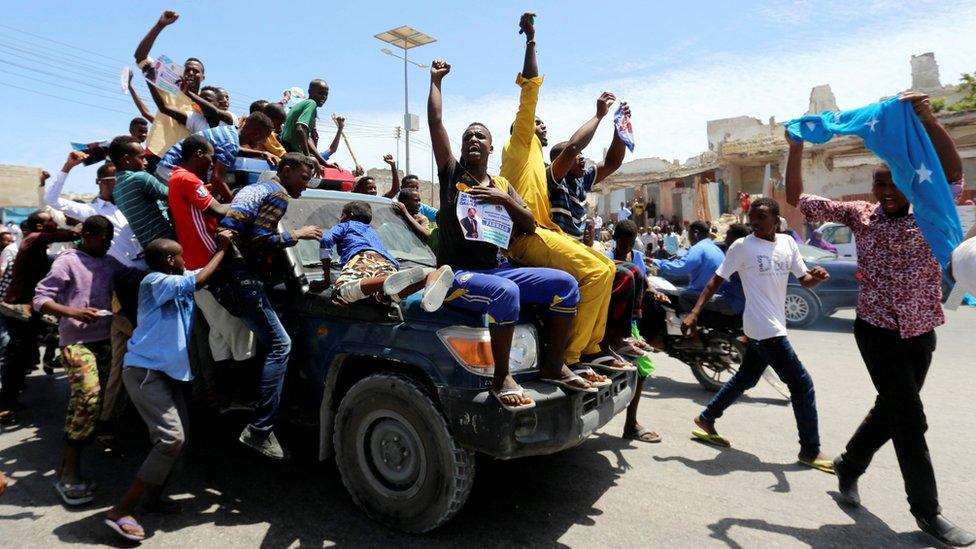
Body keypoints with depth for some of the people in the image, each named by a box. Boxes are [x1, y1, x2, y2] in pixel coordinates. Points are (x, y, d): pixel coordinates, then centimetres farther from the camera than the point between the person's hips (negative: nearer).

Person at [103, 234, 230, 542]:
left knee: (178, 438, 9)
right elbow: (200, 280, -23)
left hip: (168, 372, 9)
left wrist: (225, 248, 6)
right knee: (171, 438, -18)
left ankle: (152, 497, 25)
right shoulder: (154, 281, -14)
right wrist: (222, 248, -13)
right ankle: (121, 511, -10)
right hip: (144, 371, -9)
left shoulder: (177, 284, 13)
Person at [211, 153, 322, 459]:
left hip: (219, 268, 10)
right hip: (239, 274, -10)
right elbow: (260, 239, -14)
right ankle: (260, 430, -15)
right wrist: (296, 235, -4)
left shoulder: (254, 188, 25)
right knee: (279, 344, -13)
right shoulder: (278, 195, -4)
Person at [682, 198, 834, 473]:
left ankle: (706, 420, 32)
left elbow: (804, 279, 8)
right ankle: (810, 451, 11)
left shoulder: (787, 242, 8)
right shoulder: (742, 246, -8)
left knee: (745, 378, 17)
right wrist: (694, 314, -15)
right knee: (802, 384, -4)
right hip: (764, 328, -7)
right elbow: (716, 281, -8)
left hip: (774, 326, 7)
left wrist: (817, 277, -16)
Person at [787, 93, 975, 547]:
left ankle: (849, 464, 38)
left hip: (921, 333, 3)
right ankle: (927, 511, 12)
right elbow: (798, 199, -2)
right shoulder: (860, 215, -2)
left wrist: (929, 121, -32)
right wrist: (796, 149, -11)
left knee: (891, 409, 15)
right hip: (878, 331, -3)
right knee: (909, 418, -2)